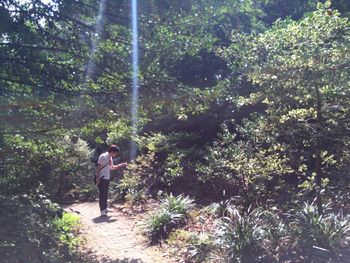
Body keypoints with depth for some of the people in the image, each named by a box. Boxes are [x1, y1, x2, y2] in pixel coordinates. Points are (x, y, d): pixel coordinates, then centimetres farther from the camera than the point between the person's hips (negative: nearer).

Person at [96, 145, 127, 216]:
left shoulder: (110, 158, 11)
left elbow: (112, 167, 22)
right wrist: (98, 178, -19)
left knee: (105, 194, 14)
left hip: (107, 178, 8)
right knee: (102, 194, -4)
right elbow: (98, 168, -15)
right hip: (102, 178, -8)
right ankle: (102, 211, 0)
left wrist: (121, 165, 12)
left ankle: (105, 208, 23)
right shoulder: (103, 156, -14)